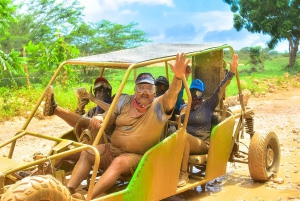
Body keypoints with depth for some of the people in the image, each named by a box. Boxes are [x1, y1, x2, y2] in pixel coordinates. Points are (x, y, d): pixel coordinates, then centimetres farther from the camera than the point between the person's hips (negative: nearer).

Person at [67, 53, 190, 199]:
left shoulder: (159, 106, -7)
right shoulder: (124, 101, 6)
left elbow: (171, 95, -27)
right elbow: (108, 117, 9)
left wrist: (178, 77, -47)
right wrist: (98, 118, -17)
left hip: (137, 157, -5)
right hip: (112, 150, 5)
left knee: (119, 162, -34)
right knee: (86, 153, -14)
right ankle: (68, 190, -22)